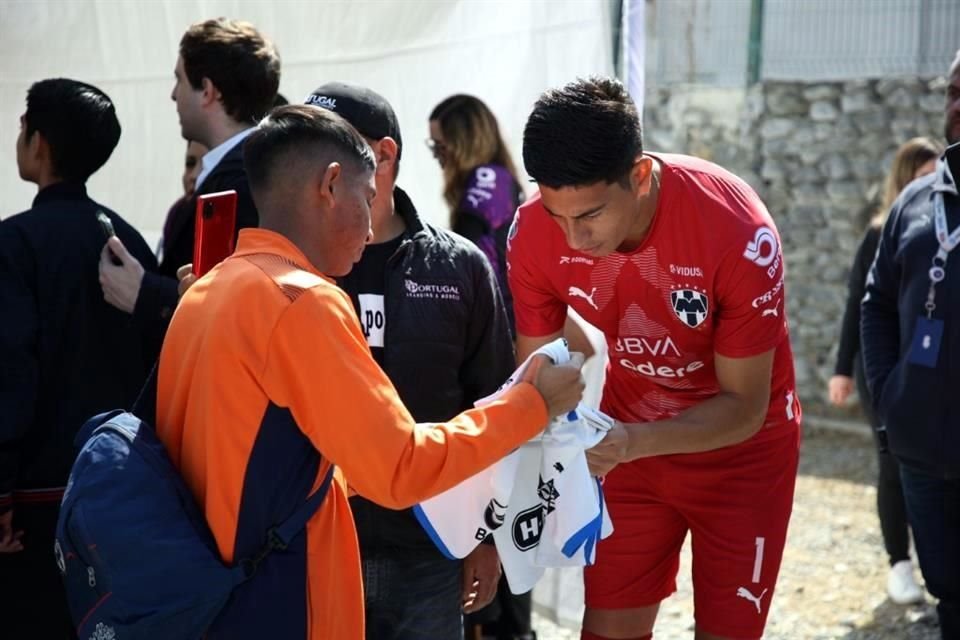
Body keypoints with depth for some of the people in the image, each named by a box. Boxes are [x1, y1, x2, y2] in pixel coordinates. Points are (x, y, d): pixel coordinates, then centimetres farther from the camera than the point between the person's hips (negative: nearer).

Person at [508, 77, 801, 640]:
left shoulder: (738, 231, -33)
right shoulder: (534, 234, -22)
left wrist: (634, 442, -42)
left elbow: (744, 408, -25)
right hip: (629, 440, 3)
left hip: (741, 448, -3)